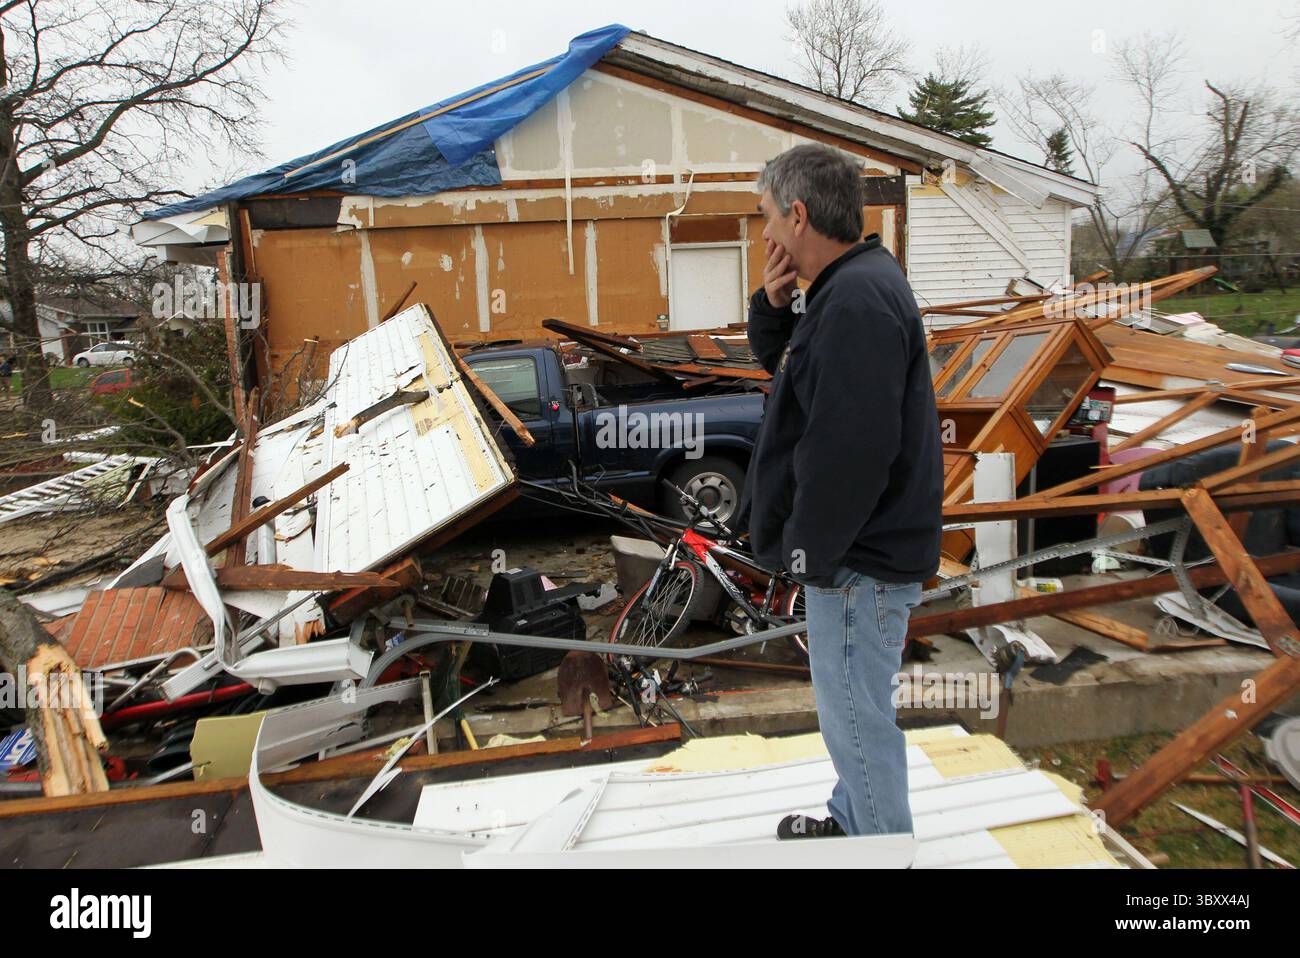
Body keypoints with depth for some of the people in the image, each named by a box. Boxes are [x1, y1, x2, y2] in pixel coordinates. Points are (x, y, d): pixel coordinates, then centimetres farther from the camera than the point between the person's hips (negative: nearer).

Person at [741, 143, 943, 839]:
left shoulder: (858, 298, -22)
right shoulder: (849, 284, 12)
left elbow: (851, 448, -28)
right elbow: (778, 361, 23)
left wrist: (811, 548, -19)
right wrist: (774, 305, 4)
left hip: (858, 560, -11)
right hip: (852, 548, 11)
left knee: (856, 714, 4)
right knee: (851, 705, 24)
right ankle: (851, 821, 42)